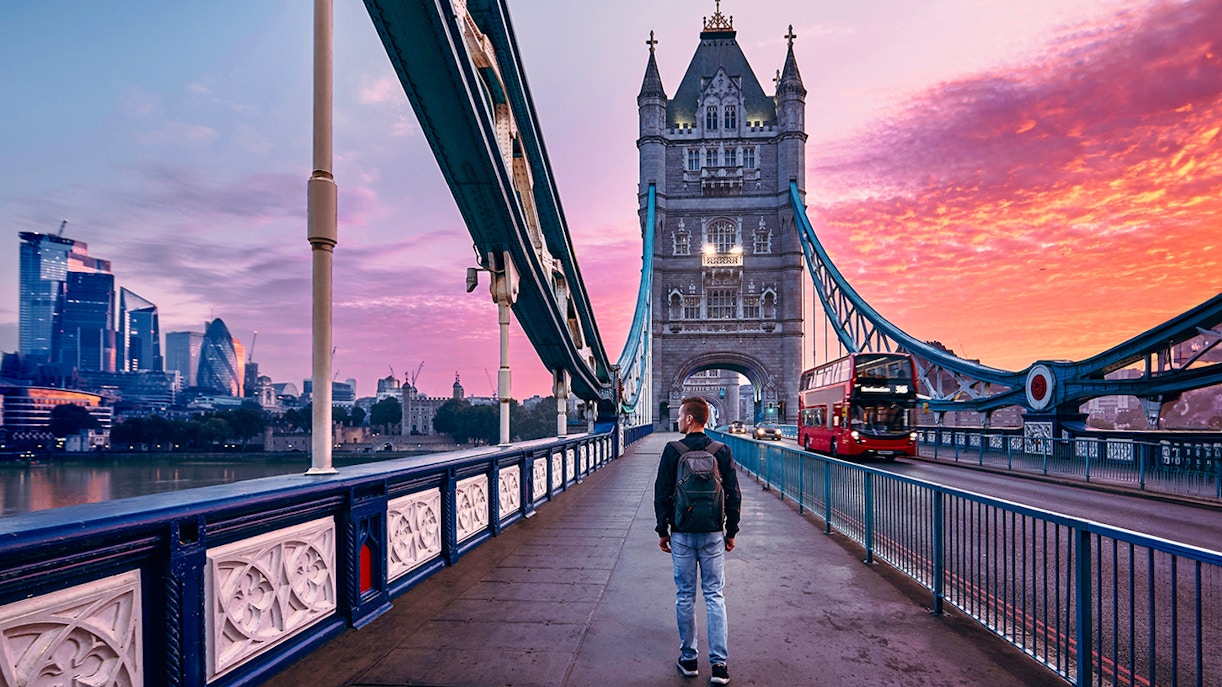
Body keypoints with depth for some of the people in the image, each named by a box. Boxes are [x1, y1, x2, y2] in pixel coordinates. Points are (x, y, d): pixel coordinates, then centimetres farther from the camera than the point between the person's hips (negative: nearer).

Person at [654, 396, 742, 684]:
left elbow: (661, 494, -5)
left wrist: (663, 531, 5)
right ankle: (719, 663, 6)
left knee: (685, 596, 9)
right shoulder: (722, 451, -2)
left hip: (682, 535, -1)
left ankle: (688, 658, 19)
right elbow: (734, 495, 1)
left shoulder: (672, 451, -8)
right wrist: (731, 532, 10)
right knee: (714, 596, 7)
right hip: (713, 535, 2)